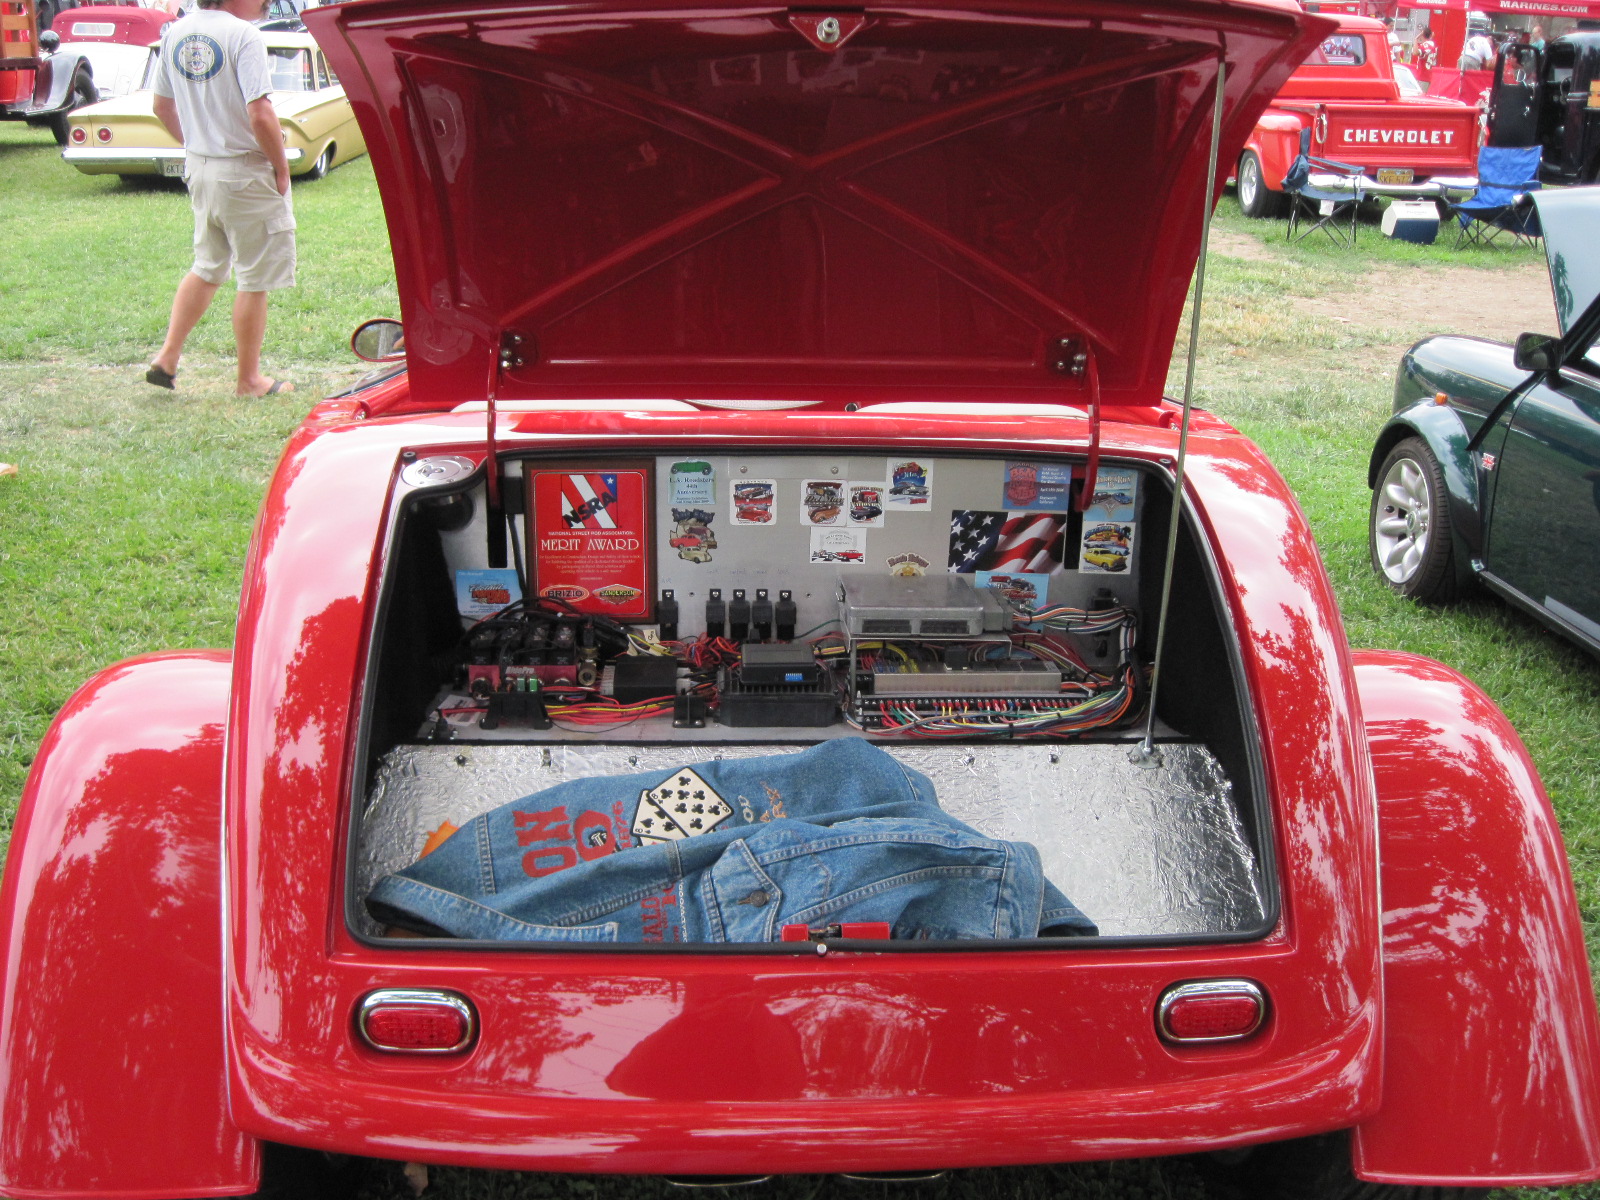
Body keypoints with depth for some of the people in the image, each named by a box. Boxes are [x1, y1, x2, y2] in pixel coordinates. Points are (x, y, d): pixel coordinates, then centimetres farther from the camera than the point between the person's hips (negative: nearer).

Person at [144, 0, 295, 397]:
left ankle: (167, 357, 18)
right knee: (255, 280, 5)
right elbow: (260, 115, -24)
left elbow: (162, 106, 13)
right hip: (245, 171, -7)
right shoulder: (243, 36, -18)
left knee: (207, 268, 22)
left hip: (198, 167, 7)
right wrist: (281, 168, -11)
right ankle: (249, 380, 13)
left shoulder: (176, 33, 5)